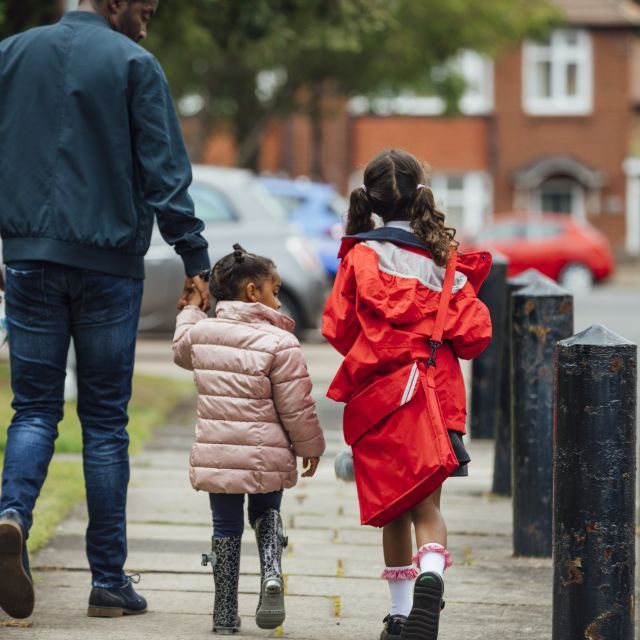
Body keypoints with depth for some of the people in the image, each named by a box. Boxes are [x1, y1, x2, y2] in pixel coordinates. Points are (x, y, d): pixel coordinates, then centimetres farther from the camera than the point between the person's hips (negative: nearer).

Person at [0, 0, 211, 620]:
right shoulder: (133, 63, -5)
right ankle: (108, 581, 6)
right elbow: (165, 172, -7)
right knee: (104, 418, 5)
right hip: (108, 264, -2)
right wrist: (195, 261, -4)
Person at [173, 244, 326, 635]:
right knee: (266, 512, 23)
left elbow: (182, 351, 28)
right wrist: (310, 446, 7)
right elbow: (296, 406, -7)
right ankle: (272, 574, -3)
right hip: (265, 456, -2)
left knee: (226, 528, 13)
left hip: (216, 452, 2)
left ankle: (226, 614, 14)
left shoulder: (201, 332, 2)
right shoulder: (280, 343, -11)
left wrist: (192, 309, 39)